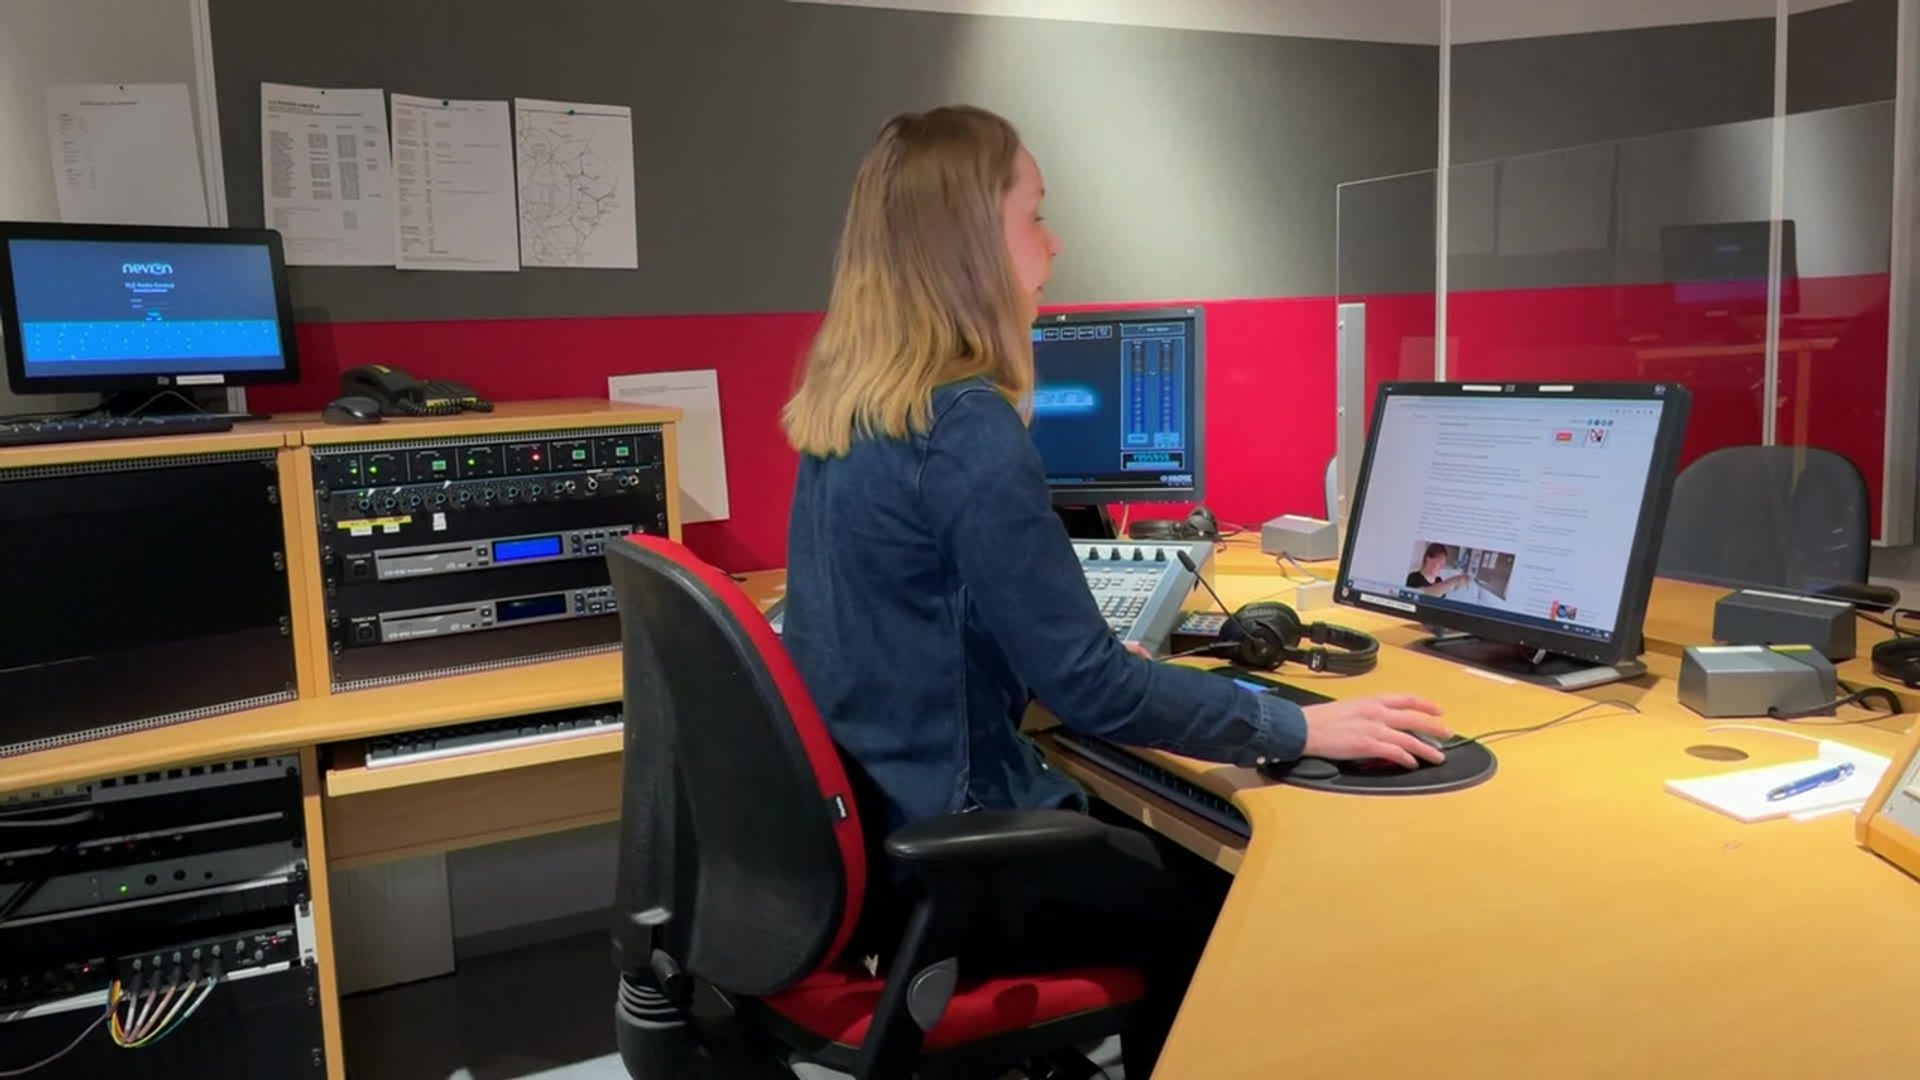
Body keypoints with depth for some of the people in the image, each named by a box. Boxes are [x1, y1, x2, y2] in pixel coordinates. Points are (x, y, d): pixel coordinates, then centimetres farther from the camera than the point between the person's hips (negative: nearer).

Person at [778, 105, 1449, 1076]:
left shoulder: (844, 406, 3)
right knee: (1227, 906, 11)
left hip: (855, 824, 9)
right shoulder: (966, 428, -25)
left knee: (1177, 856, 22)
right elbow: (1093, 687, -23)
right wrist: (1302, 726, -13)